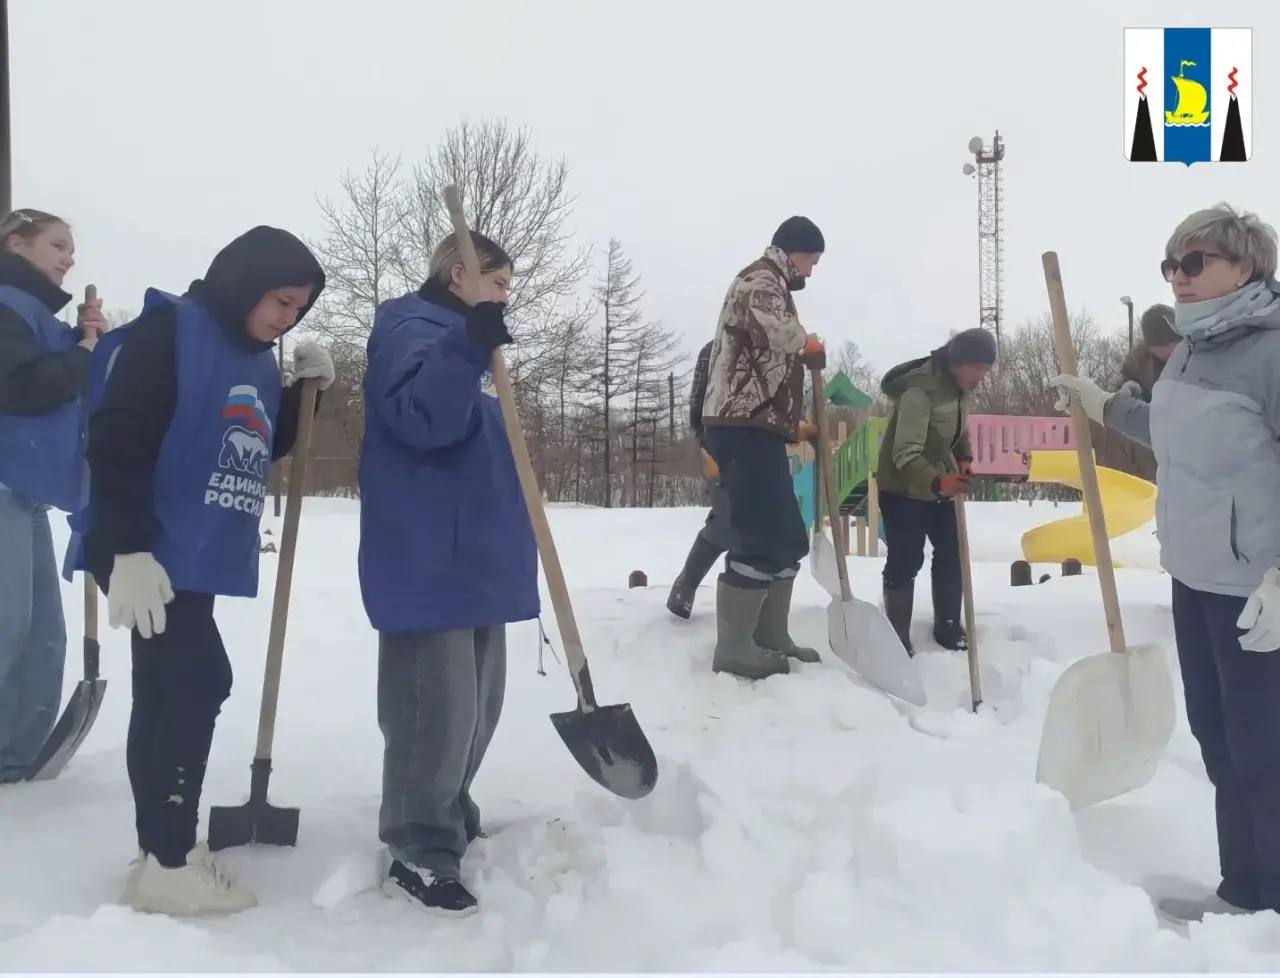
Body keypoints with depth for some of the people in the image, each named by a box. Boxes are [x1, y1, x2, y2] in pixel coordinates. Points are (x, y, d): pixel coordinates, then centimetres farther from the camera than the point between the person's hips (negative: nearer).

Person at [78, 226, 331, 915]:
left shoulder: (257, 361, 13)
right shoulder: (166, 330, -12)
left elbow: (259, 446, 22)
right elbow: (119, 440, -19)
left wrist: (306, 390, 6)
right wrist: (129, 550, -25)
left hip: (197, 555, 9)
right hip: (149, 554, -9)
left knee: (170, 692, 14)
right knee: (198, 682, -11)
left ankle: (164, 846, 25)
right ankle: (168, 863, 0)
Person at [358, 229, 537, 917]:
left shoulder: (459, 340, 23)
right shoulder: (408, 328, -7)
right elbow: (423, 419, -25)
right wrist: (470, 345, -34)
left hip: (475, 558, 10)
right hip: (427, 562, -10)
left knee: (476, 702, 16)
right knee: (436, 707, -8)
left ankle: (449, 817, 31)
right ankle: (419, 854, 3)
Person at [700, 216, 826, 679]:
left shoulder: (770, 287, 29)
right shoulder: (761, 279, -5)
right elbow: (774, 328, -29)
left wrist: (795, 424, 23)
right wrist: (809, 344, -8)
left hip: (757, 425, 11)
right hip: (745, 426, -11)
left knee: (787, 537, 12)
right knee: (760, 536, -14)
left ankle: (770, 637, 17)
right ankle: (733, 647, -11)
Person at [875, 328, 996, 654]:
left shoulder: (959, 386, -1)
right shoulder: (919, 391, -29)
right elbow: (905, 454, -35)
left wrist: (965, 458, 2)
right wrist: (937, 482, -49)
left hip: (939, 485, 8)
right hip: (903, 488, -8)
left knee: (952, 554, 10)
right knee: (906, 561, -10)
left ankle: (948, 627, 25)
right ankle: (898, 638, -1)